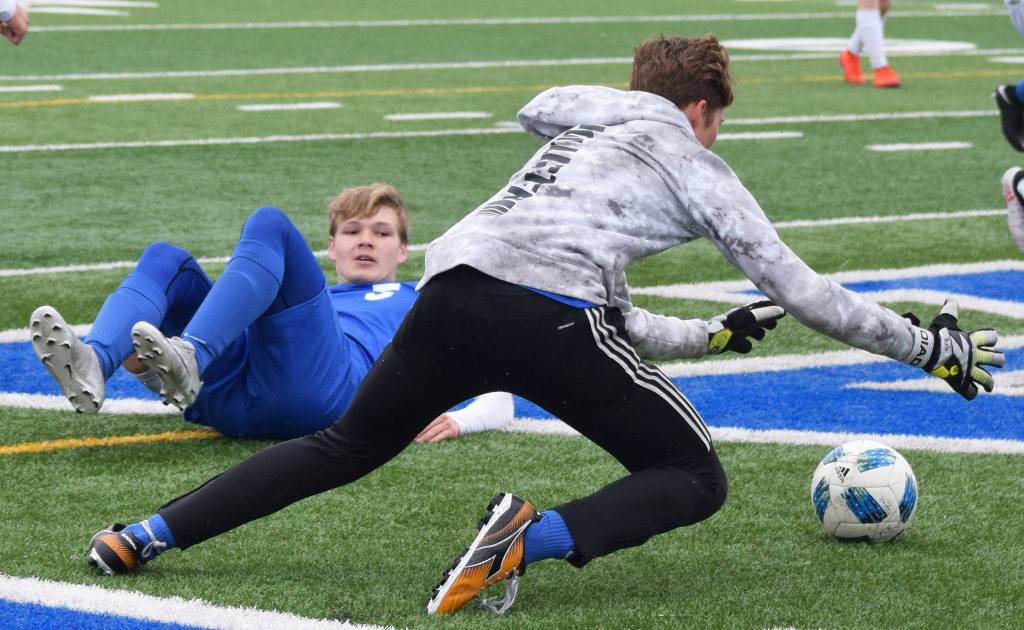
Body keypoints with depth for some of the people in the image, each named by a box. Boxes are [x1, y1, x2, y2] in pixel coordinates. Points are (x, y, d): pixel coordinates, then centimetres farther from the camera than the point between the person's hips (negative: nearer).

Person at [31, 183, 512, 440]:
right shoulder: (317, 295, 45)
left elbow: (499, 402, 25)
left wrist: (458, 421, -2)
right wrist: (146, 366, 9)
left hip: (322, 392, -4)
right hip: (228, 398, 4)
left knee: (269, 224, -18)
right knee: (165, 258, -7)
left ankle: (188, 358, -44)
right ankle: (92, 368, -38)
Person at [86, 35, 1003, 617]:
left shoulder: (583, 128, 35)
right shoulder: (694, 165, 19)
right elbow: (796, 288, 20)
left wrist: (709, 335, 55)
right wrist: (930, 345, 29)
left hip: (452, 289, 6)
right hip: (545, 309, -6)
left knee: (347, 447, 26)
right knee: (695, 477, 6)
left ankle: (152, 535, 16)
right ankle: (537, 536, -23)